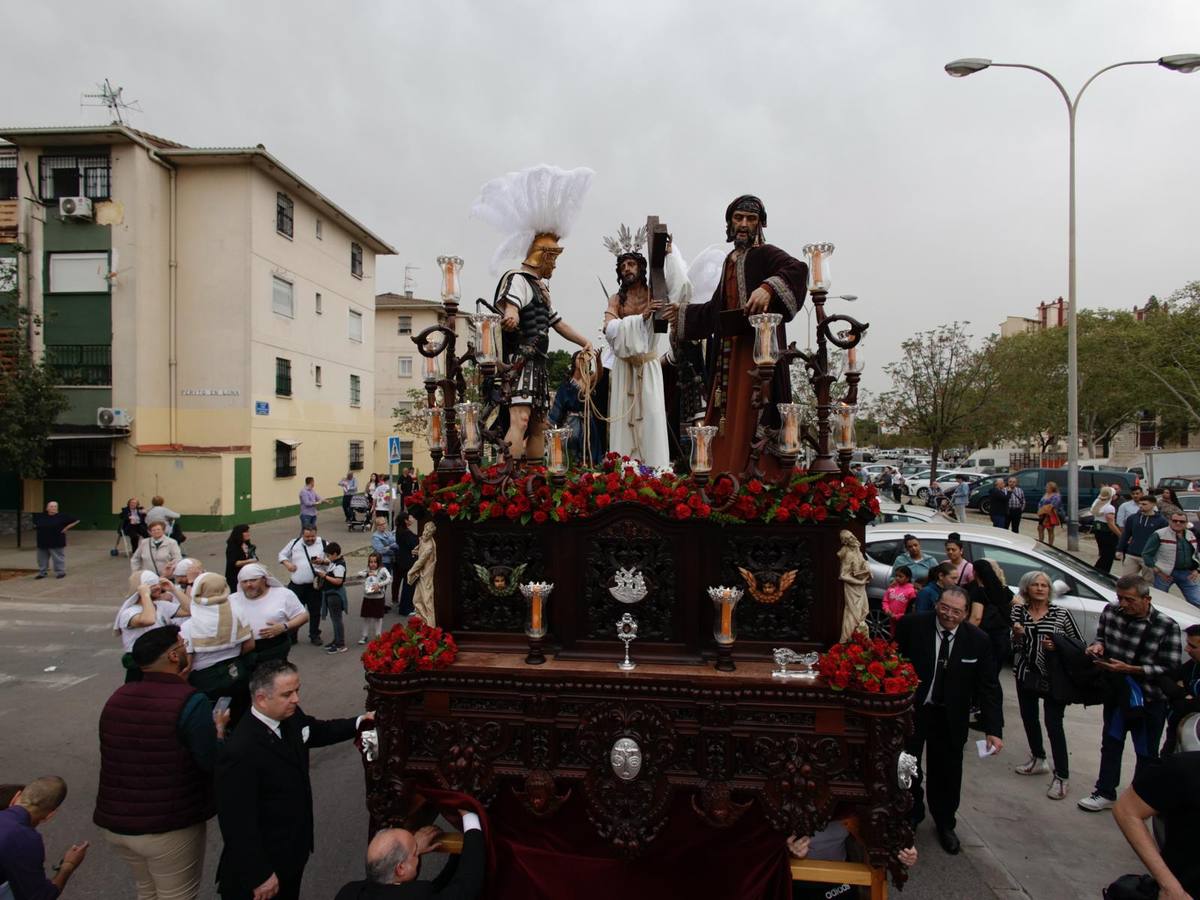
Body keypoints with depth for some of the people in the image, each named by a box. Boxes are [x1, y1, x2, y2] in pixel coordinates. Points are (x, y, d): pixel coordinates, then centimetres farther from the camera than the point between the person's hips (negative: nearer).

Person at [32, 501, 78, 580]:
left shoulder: (62, 517, -7)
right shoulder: (40, 516, 6)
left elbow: (76, 521, -4)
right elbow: (35, 524, 28)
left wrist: (66, 528, -7)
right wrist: (36, 527, 9)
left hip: (57, 543, -4)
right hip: (42, 543, 4)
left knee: (58, 558, -2)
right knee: (42, 559, 12)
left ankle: (60, 572, 6)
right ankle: (42, 573, 22)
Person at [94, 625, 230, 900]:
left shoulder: (117, 697, 1)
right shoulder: (191, 701, -20)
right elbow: (213, 763, -19)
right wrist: (218, 728, -1)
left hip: (113, 821, 6)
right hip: (169, 827, -6)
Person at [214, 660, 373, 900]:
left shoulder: (291, 717, -9)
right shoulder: (240, 752, -33)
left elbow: (317, 731, 15)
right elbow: (238, 822, -28)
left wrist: (358, 722, 4)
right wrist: (259, 875, -21)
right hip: (262, 864, -8)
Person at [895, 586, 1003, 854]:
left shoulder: (978, 640, -12)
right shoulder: (911, 626, -18)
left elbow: (988, 687, -9)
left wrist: (993, 729, -15)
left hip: (949, 718, 1)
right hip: (909, 709, -1)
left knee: (946, 772, 14)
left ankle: (945, 824, 38)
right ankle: (911, 815, 41)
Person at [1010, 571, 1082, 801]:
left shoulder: (1061, 613, -8)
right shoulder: (1018, 611, 1)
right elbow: (1015, 647, 7)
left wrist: (1057, 647, -17)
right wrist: (1017, 635, -14)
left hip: (1052, 677, -4)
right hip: (1026, 675, 4)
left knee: (1054, 725, -5)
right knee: (1028, 717, 16)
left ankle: (1061, 776, 7)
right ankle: (1037, 760, 38)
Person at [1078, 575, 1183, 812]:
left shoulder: (1167, 626, -18)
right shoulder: (1110, 611, -6)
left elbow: (1170, 669, -17)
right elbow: (1101, 636, 13)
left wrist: (1129, 669, -25)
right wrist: (1097, 645, -11)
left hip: (1149, 700, -4)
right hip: (1116, 692, 4)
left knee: (1146, 753, 12)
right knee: (1110, 744, 17)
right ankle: (1105, 793, 32)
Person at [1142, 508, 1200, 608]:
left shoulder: (1192, 535, 11)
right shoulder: (1159, 535, -8)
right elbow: (1146, 554, -8)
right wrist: (1158, 572, -12)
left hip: (1188, 574, 5)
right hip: (1165, 574, -4)